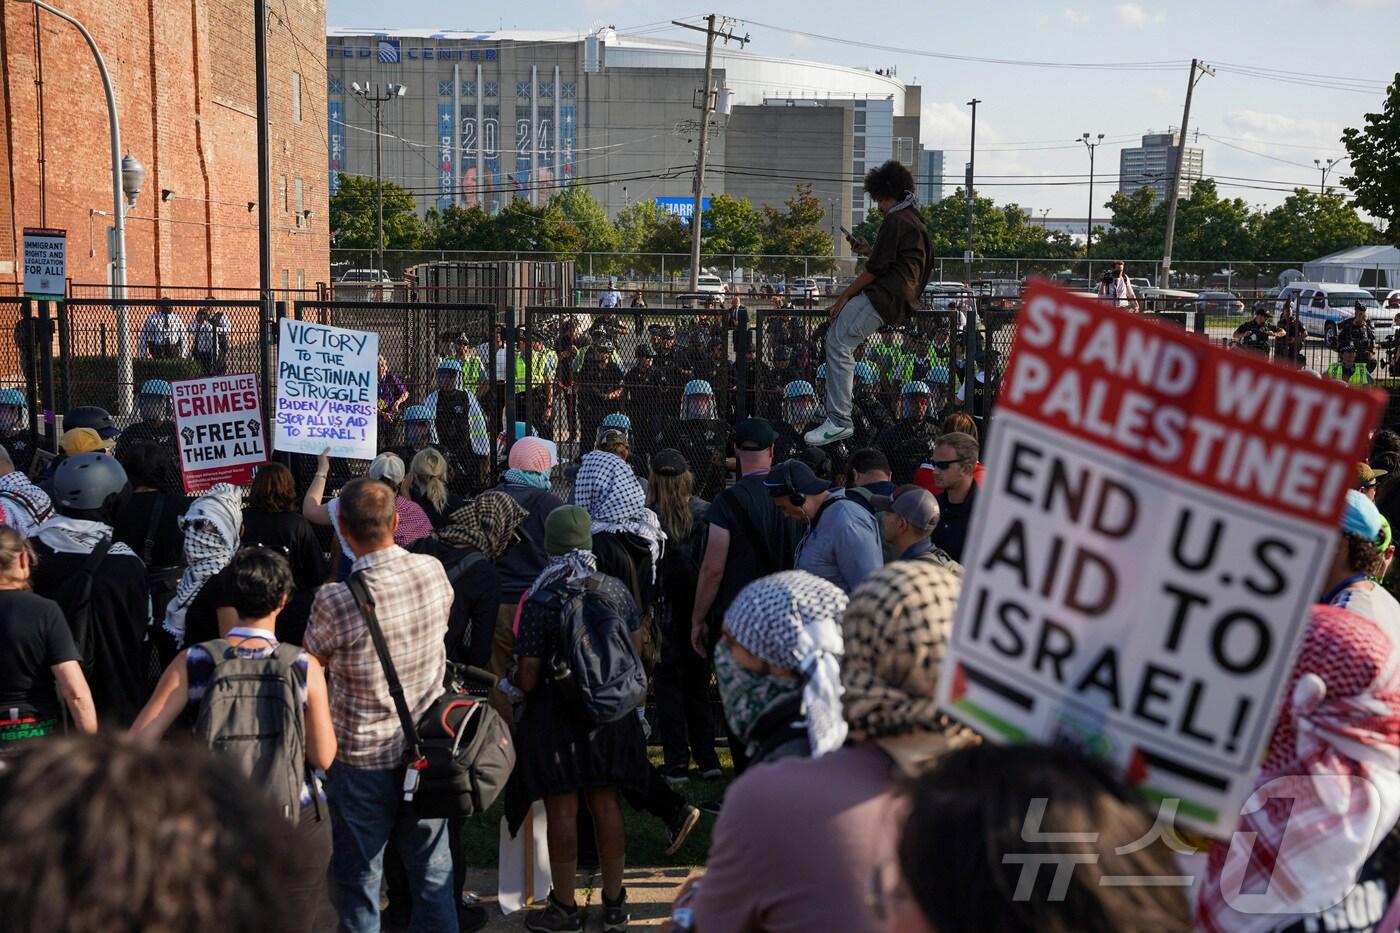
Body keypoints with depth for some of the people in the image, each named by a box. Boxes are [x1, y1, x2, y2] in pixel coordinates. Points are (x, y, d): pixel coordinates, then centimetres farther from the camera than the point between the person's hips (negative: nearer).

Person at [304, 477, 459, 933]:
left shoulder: (336, 601, -24)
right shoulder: (434, 571, -10)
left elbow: (310, 666, -5)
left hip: (362, 756, -3)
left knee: (358, 881, 13)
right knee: (433, 876, 16)